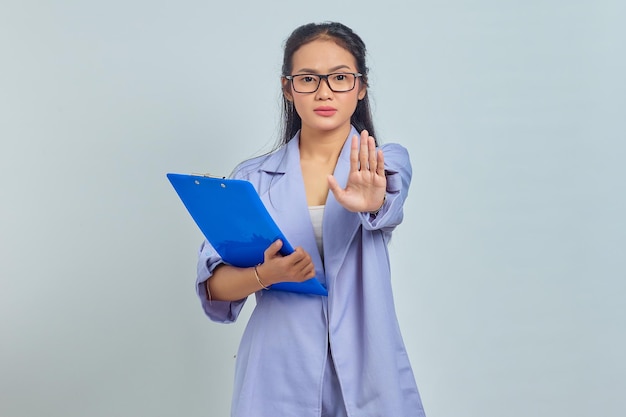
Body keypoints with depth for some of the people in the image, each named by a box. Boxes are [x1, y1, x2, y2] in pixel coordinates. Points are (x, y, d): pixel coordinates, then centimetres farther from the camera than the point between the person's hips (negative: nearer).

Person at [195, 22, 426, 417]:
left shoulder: (387, 162, -1)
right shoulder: (253, 178, 0)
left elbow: (388, 199, -24)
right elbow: (212, 286, -4)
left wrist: (369, 201, -46)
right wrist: (264, 275, -23)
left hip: (367, 371, 0)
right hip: (279, 375, 1)